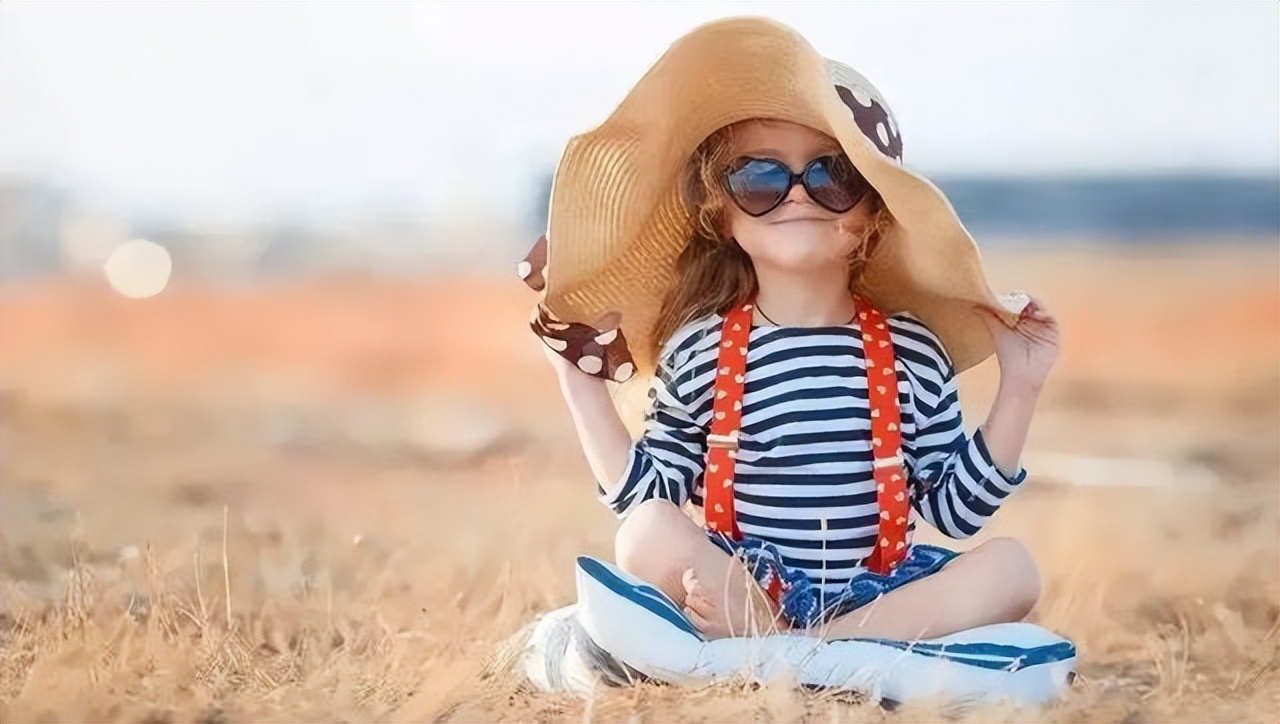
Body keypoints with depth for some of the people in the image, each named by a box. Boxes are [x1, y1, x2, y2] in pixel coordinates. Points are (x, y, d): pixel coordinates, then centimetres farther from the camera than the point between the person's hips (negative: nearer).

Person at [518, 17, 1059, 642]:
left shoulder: (912, 351, 4)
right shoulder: (698, 350, 2)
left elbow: (955, 508, 7)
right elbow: (646, 494, 2)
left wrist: (1018, 390, 1)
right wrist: (582, 381, 0)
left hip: (878, 595, 2)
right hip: (742, 590, -2)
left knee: (1011, 568, -25)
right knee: (649, 534, -28)